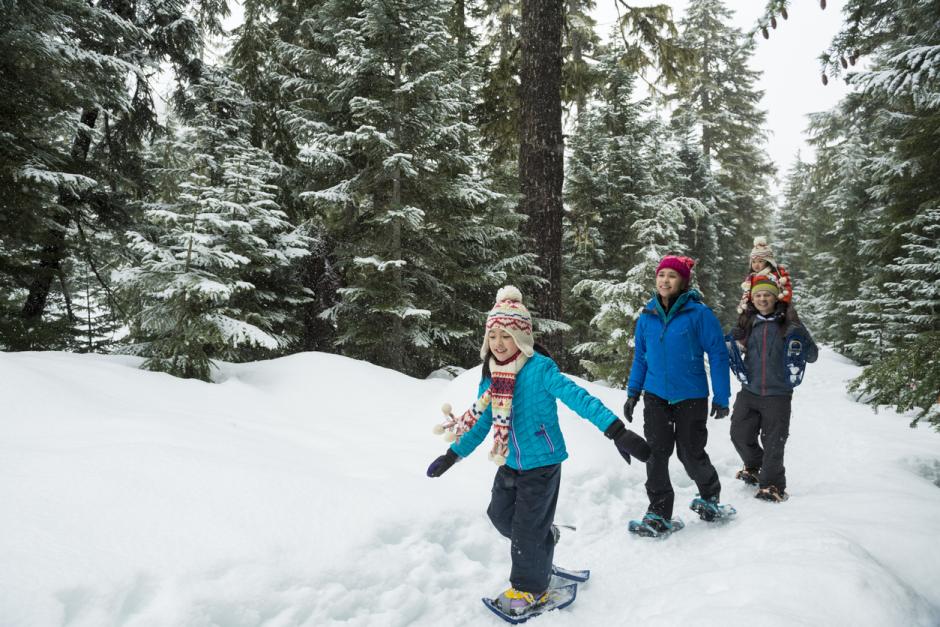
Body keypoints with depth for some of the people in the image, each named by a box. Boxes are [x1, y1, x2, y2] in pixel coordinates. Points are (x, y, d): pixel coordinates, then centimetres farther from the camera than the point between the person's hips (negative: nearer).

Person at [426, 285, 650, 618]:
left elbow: (577, 398, -28)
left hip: (541, 463, -7)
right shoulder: (491, 376, 0)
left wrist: (617, 431, -37)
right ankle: (543, 538, 46)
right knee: (501, 515, 19)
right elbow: (481, 422, 12)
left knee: (526, 530, 2)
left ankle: (530, 588, 26)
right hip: (510, 464, 7)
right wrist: (452, 454, 17)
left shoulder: (539, 369, -22)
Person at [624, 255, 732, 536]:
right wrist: (633, 392, 9)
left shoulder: (698, 314, -10)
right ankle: (659, 513, 13)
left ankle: (710, 496, 36)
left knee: (690, 454, 6)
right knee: (656, 454, 1)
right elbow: (640, 356, 12)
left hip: (691, 397, -3)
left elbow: (717, 355, -7)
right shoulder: (647, 316, 3)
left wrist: (721, 397, -8)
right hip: (656, 396, 3)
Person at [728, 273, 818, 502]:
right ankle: (754, 466, 37)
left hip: (778, 393, -3)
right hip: (749, 391, 4)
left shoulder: (788, 324, -4)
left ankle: (772, 485, 18)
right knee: (740, 435, 9)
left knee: (774, 443, 2)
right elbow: (737, 347, 21)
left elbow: (812, 356, 0)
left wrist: (801, 341, -21)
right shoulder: (748, 323, 6)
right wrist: (730, 346, -2)